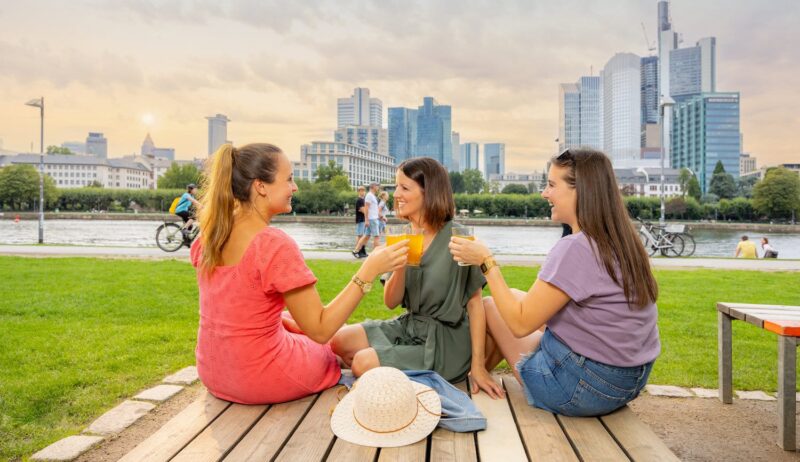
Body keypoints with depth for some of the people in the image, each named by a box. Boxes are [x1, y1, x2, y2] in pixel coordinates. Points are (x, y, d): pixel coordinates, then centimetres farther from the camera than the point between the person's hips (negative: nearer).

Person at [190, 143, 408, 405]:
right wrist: (369, 270, -24)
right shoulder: (276, 245, -27)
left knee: (298, 332, 31)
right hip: (259, 381, -6)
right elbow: (320, 331, -23)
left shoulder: (210, 235, -4)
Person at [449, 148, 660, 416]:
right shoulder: (624, 242, 2)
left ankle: (473, 372, 32)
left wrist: (486, 261, -15)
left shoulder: (574, 248, -25)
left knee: (488, 305, 5)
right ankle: (478, 370, 34)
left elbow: (521, 324, -21)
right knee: (515, 298, 19)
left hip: (585, 387, -8)